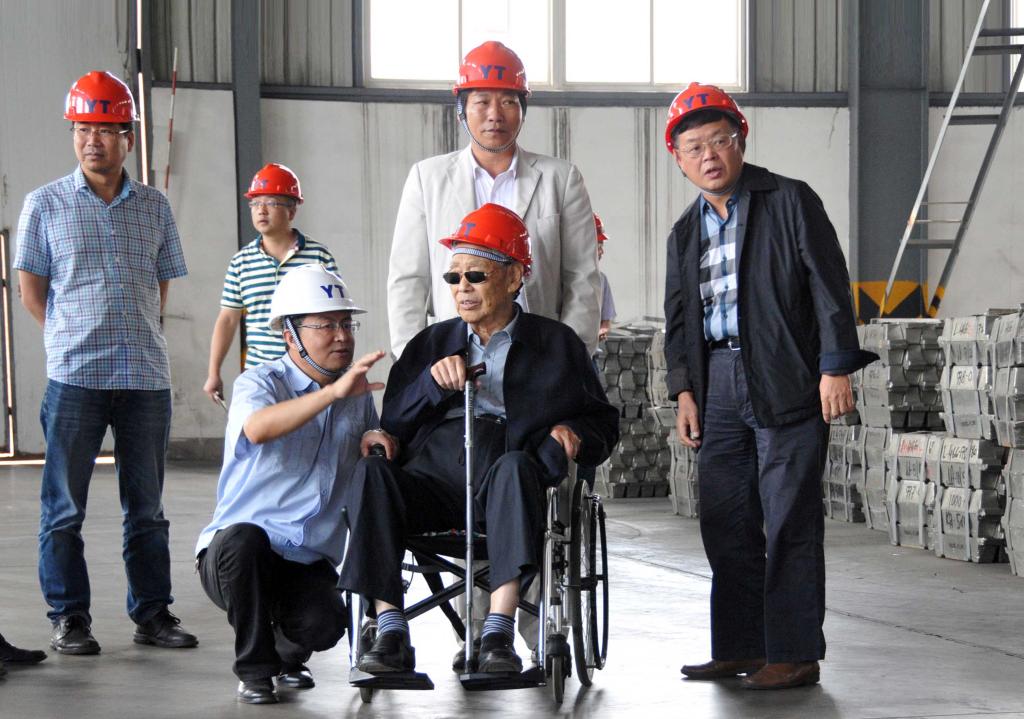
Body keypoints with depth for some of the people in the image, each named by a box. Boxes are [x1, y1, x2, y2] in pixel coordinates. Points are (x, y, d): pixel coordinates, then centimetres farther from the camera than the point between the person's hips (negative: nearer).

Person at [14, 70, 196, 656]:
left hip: (147, 376, 3)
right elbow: (31, 288, 6)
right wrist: (74, 341, 2)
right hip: (74, 377, -2)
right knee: (65, 505, 0)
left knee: (147, 503, 8)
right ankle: (70, 618, 7)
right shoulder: (46, 204, 4)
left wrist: (136, 340, 8)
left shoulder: (154, 207, 11)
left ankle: (153, 611, 16)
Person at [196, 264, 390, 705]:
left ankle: (289, 653, 13)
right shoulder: (259, 383, -5)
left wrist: (374, 442, -1)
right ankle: (254, 670, -14)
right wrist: (332, 393, -40)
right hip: (234, 554, -3)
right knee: (243, 538, -38)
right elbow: (258, 428, -30)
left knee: (323, 625, -28)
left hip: (310, 564, 3)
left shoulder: (358, 393, 12)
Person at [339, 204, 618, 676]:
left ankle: (498, 633, -44)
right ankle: (391, 633, -33)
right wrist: (432, 381, 0)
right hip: (431, 476, 2)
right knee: (371, 471, -30)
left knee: (514, 466, -38)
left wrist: (573, 433, -4)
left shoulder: (556, 344, 19)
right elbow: (392, 424, 17)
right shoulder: (433, 343, 27)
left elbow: (603, 423, 19)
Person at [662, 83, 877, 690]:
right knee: (725, 522, 6)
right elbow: (679, 317, 20)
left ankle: (795, 653, 0)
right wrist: (685, 391, 9)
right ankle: (739, 648, 15)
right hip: (719, 386, 6)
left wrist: (836, 367, -14)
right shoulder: (686, 233, 16)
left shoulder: (790, 201, -2)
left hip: (785, 383, -6)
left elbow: (829, 285, -7)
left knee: (790, 522, -5)